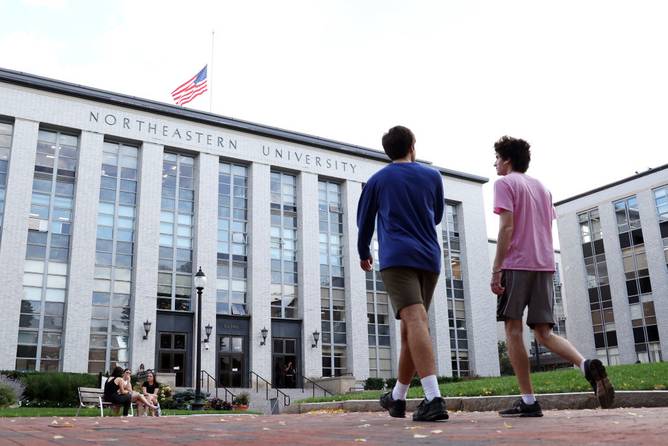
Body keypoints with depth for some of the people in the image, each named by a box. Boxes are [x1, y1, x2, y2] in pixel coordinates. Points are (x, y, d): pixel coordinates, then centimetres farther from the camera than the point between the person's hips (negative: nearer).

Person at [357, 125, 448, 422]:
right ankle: (397, 398, 23)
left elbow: (364, 222, 18)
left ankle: (434, 398, -32)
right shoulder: (432, 176, 14)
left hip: (397, 258, -3)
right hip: (429, 259, 3)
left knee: (415, 321, -17)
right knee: (411, 327, 11)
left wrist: (363, 253, 34)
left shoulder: (377, 180, 10)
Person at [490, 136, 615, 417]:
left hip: (516, 264, -7)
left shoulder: (504, 183, 1)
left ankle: (528, 401, -6)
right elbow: (547, 230, 21)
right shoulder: (541, 187, 23)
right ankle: (587, 366, -19)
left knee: (513, 330, -2)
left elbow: (507, 228, -10)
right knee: (543, 332, 7)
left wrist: (496, 269, -12)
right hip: (544, 265, 7)